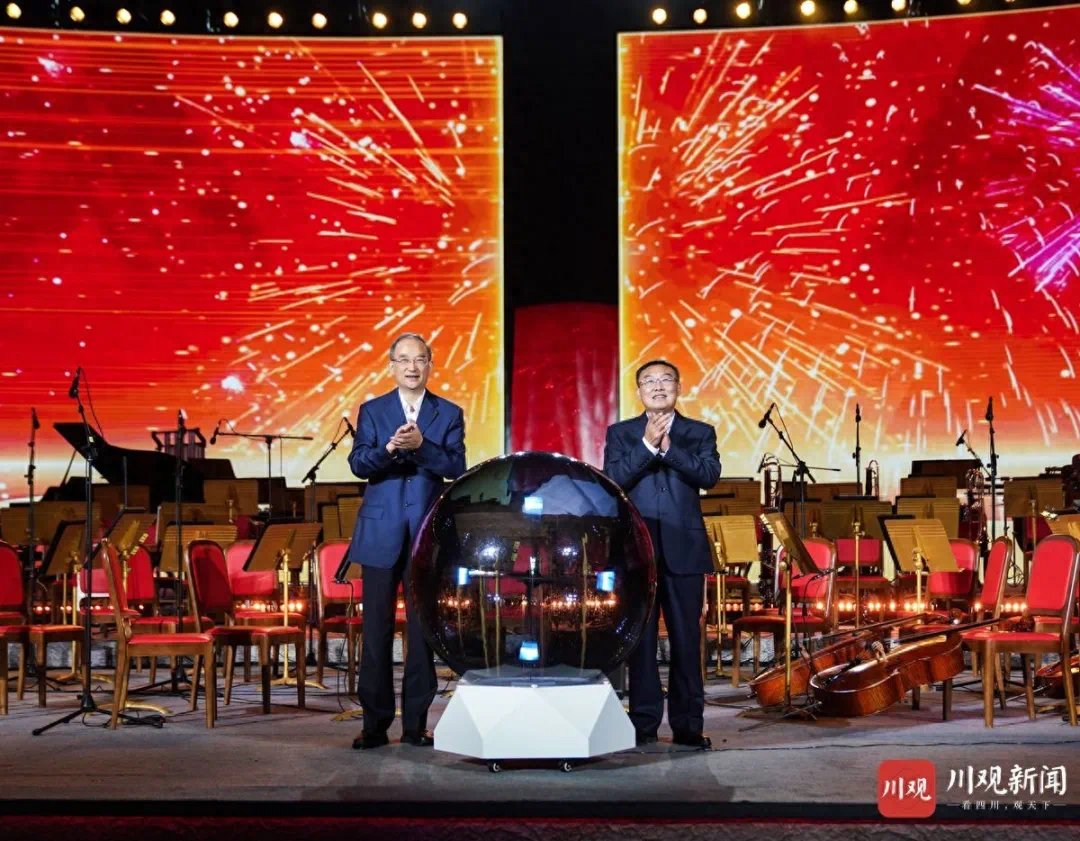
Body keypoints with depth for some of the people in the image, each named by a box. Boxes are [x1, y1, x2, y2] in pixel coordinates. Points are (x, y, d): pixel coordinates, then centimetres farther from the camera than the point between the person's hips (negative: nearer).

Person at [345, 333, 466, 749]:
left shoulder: (449, 414, 7)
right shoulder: (372, 411, 8)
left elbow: (456, 468, -5)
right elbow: (357, 463, -5)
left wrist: (420, 445, -21)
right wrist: (388, 448, -24)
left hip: (428, 534, 0)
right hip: (381, 533, 0)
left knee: (423, 628, 2)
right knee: (376, 630, 1)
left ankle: (416, 723, 10)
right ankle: (375, 723, 8)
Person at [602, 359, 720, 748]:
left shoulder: (700, 433, 9)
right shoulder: (620, 434, 9)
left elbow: (709, 475, -8)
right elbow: (613, 480, -6)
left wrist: (669, 447, -18)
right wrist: (647, 445, -16)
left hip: (684, 549, 0)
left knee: (687, 639, 2)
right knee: (640, 639, 3)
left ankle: (688, 725, 9)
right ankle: (643, 725, 10)